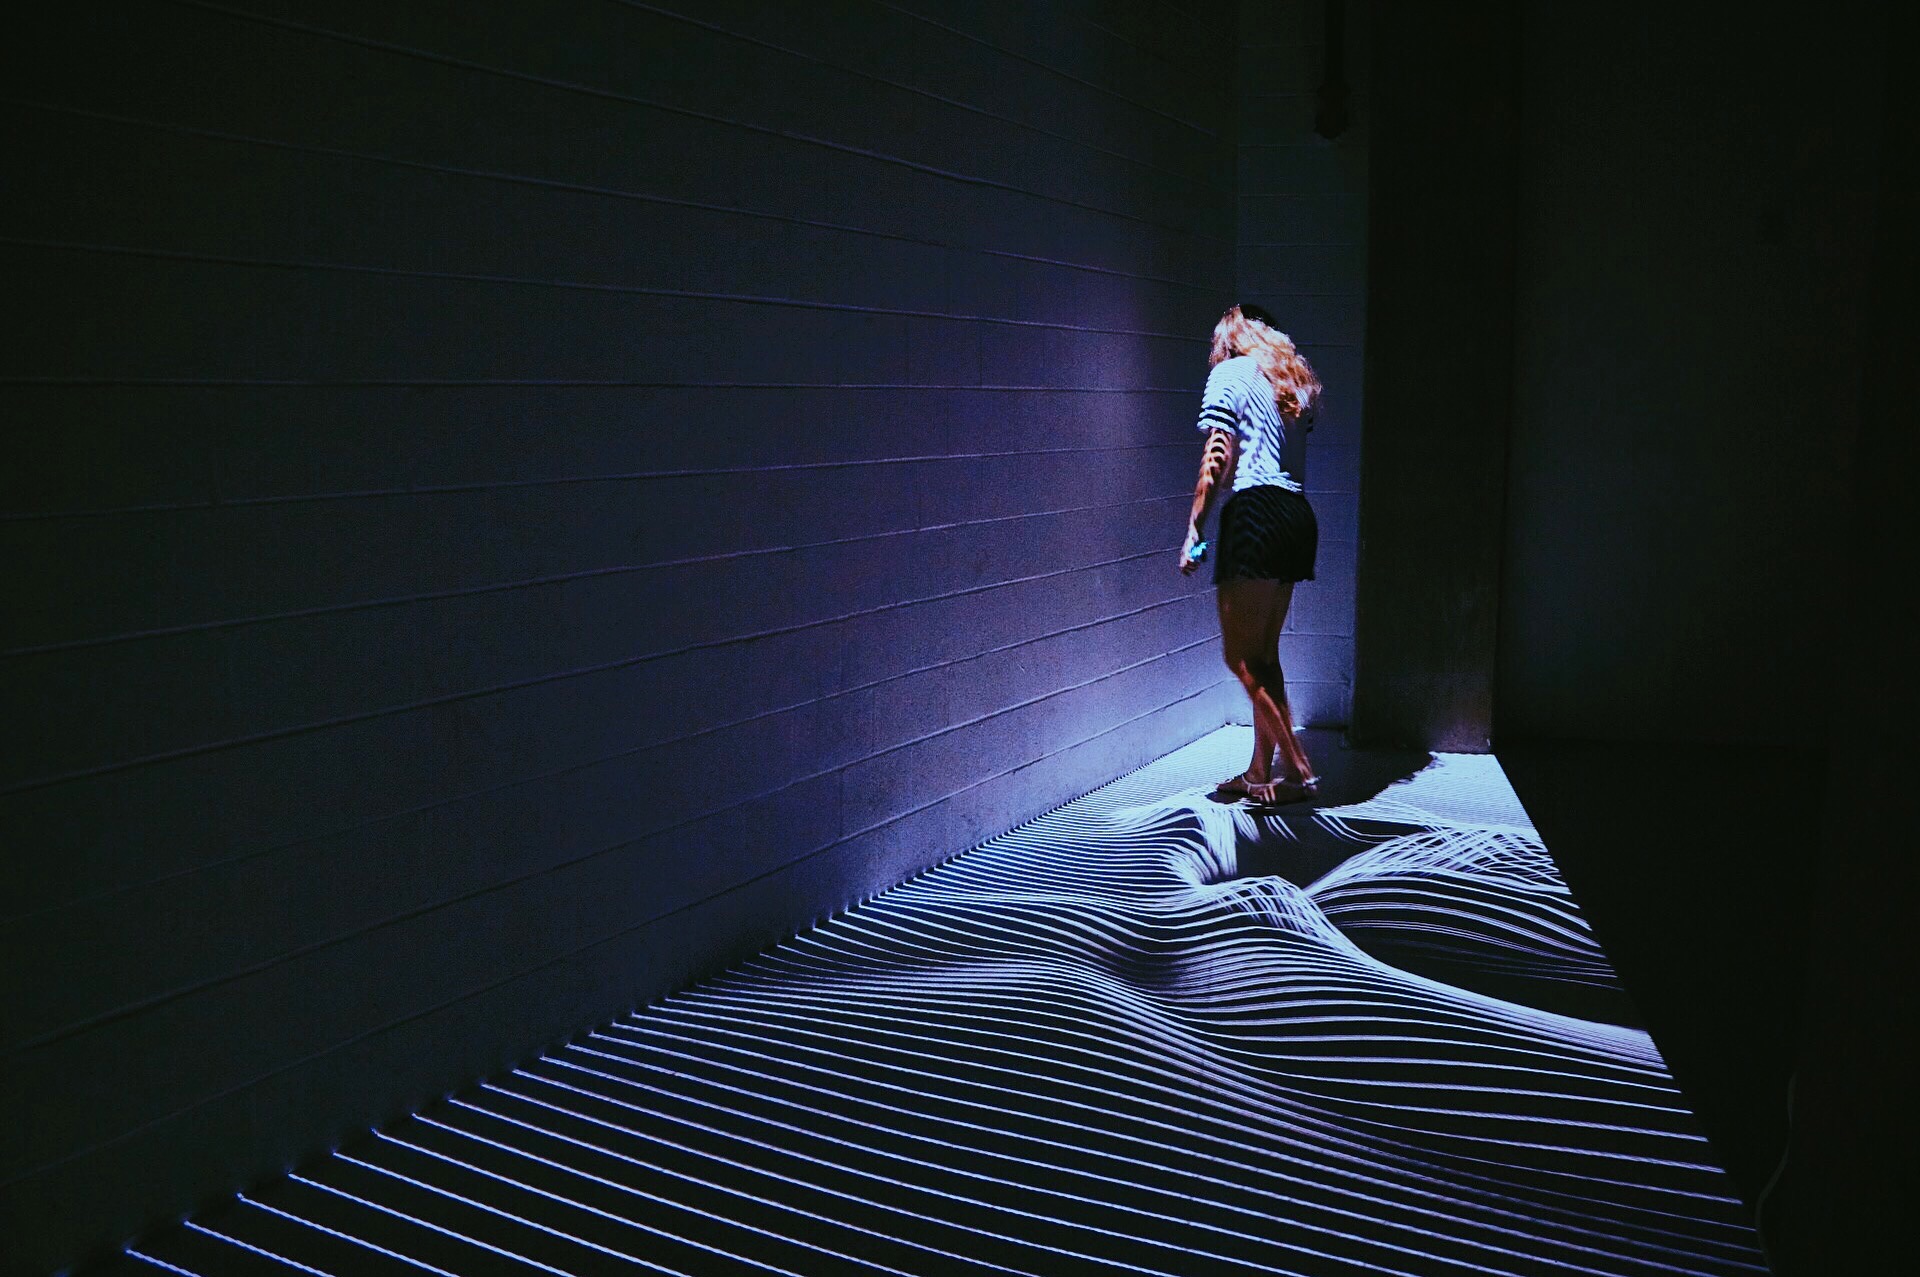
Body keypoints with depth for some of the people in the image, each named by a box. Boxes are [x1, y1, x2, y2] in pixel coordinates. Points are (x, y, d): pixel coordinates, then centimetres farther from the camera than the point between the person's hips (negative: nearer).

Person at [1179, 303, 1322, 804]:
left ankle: (1297, 769, -6)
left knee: (1240, 656, -4)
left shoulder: (1229, 373, 3)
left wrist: (1194, 528, -6)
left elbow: (1218, 455, -7)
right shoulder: (1290, 378, 25)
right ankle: (1260, 772, 19)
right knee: (1263, 654, 14)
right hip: (1296, 514, 8)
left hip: (1256, 510, -8)